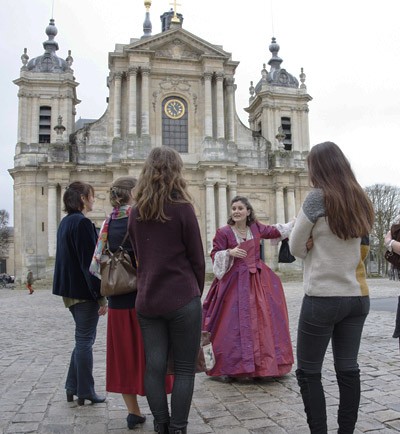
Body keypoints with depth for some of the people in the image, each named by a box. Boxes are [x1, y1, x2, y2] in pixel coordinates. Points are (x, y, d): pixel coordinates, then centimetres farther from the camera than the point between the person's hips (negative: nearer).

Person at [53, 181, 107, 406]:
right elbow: (90, 262, -21)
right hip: (84, 290, -9)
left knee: (83, 338, 18)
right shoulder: (83, 223, -17)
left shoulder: (66, 222, 13)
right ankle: (85, 391, 13)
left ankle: (73, 387, 24)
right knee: (85, 339, 1)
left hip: (70, 289, 9)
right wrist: (101, 296, -18)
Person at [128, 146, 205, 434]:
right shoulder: (182, 208, -9)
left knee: (154, 366, 10)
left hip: (147, 300, 5)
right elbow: (197, 258, -5)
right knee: (184, 368, 6)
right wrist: (197, 291, 9)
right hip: (182, 299, -5)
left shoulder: (136, 212, 5)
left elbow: (139, 256, 11)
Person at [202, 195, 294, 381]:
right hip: (234, 282, -4)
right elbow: (215, 256, -4)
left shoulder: (256, 227, 5)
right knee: (234, 325, -4)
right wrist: (230, 252, -21)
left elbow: (274, 231, 22)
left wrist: (294, 223, 25)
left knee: (259, 321, 7)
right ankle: (229, 368, 9)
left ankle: (258, 365, 20)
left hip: (257, 279, 4)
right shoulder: (223, 232, -7)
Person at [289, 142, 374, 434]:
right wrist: (341, 260, 8)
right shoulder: (362, 201, 8)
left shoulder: (318, 197, -11)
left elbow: (297, 248, -4)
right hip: (358, 296, 7)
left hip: (323, 298, -6)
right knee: (348, 369, 12)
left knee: (308, 372, 5)